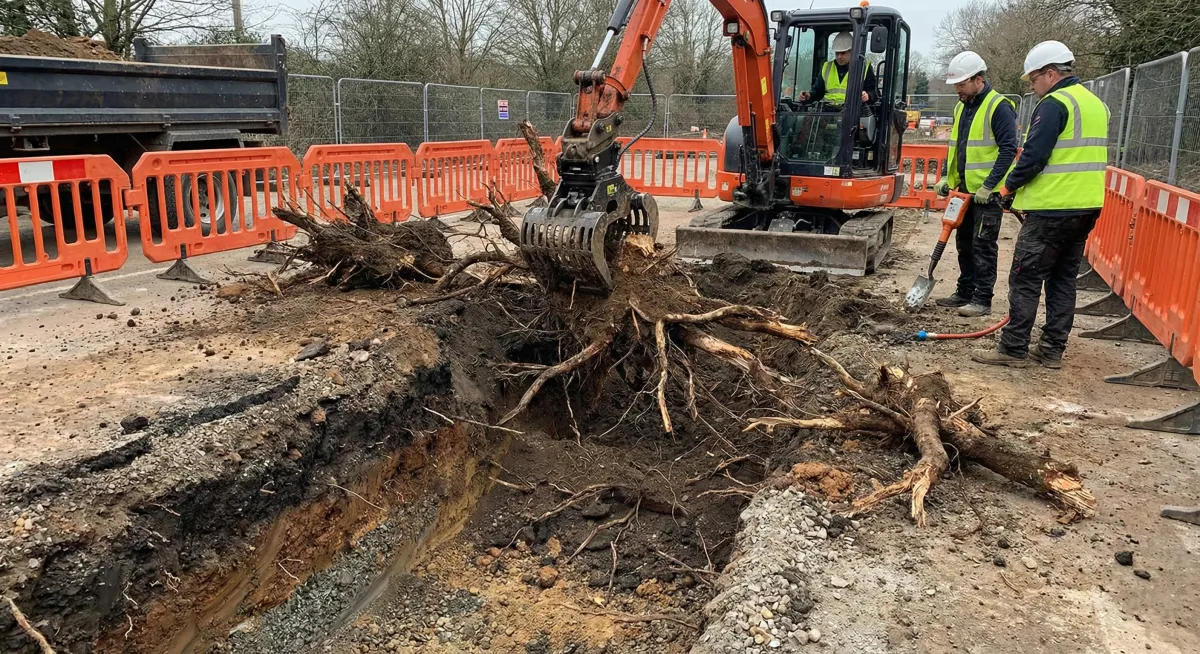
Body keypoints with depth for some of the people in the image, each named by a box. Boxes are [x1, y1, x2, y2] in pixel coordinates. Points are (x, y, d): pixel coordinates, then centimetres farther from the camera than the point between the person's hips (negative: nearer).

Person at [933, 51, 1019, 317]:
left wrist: (988, 186, -22)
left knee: (984, 246, -4)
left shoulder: (999, 107, -13)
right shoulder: (961, 107, 12)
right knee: (964, 243, 14)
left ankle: (982, 300, 2)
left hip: (987, 192, -8)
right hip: (965, 190, 8)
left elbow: (1008, 150, -18)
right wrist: (946, 176, 9)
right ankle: (965, 293, 25)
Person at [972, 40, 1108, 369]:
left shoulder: (1054, 104, -13)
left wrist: (1009, 187, -4)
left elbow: (1034, 155, -19)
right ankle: (1053, 350, 17)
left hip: (1052, 209, -9)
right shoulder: (1096, 104, 17)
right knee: (1063, 278, 13)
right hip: (1087, 207, 9)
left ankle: (1013, 349, -2)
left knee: (1026, 279, -4)